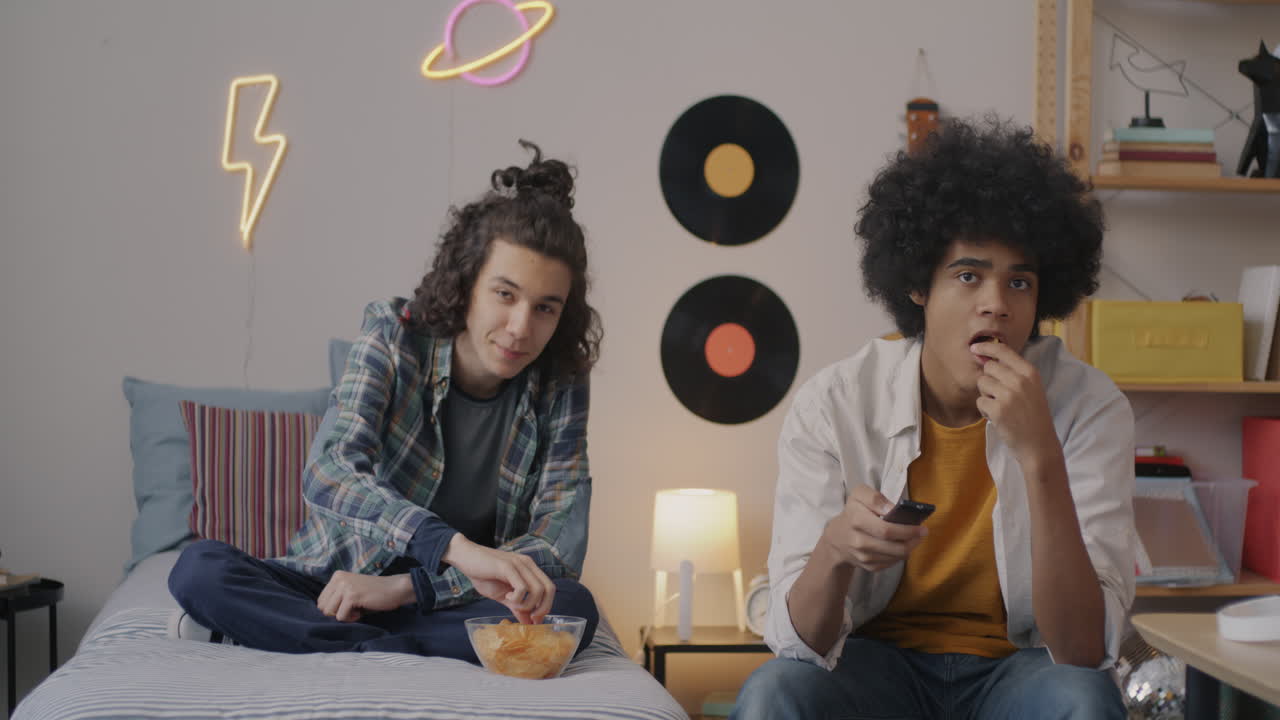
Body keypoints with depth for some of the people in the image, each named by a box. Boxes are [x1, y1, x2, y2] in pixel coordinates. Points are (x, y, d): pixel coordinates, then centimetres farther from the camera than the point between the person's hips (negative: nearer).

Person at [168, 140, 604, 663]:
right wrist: (457, 547, -46)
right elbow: (327, 472, -29)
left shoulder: (560, 384, -6)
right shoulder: (395, 335, -12)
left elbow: (560, 544, -13)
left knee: (574, 609, -31)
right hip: (339, 578, -1)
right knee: (198, 570, -26)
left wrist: (403, 587, -25)